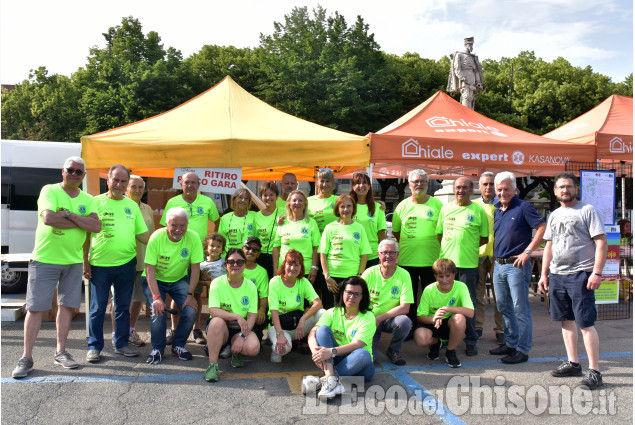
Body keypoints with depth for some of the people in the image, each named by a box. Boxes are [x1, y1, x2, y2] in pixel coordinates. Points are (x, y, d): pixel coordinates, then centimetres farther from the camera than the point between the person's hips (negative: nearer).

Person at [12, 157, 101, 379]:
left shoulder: (88, 200, 7)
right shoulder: (49, 191, -5)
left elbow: (96, 226, -8)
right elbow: (48, 218, -22)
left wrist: (68, 214, -16)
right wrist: (80, 222, -13)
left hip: (73, 261, 4)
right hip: (44, 259, -4)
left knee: (66, 305, 9)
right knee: (35, 308, 0)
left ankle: (61, 352, 22)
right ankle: (26, 358, 8)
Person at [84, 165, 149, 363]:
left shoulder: (132, 205, 10)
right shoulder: (96, 202, -1)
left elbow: (142, 234, 14)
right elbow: (86, 235, -2)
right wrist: (85, 262, -6)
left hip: (126, 264, 3)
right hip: (100, 264, -3)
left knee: (123, 307, 11)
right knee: (98, 308, 4)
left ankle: (121, 344, 23)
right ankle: (94, 347, 17)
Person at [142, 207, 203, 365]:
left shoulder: (193, 237, -19)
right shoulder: (156, 237, -23)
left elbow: (195, 268, -12)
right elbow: (150, 269, -21)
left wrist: (190, 294, -17)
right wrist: (156, 297, -28)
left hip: (179, 279, 2)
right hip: (155, 280, -1)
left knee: (190, 312, -17)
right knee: (158, 311, -22)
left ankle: (179, 345, 10)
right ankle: (157, 348, 5)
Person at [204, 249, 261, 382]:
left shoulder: (251, 286, 0)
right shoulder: (217, 283, -7)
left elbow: (252, 316, -5)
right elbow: (213, 311, -18)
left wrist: (242, 336, -20)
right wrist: (238, 317, -28)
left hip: (241, 328, 2)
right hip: (220, 326, -1)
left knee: (254, 348, -29)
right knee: (217, 321, -37)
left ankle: (236, 352, 9)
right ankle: (212, 365, -24)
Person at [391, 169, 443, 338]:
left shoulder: (437, 204, 1)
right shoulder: (403, 205, 6)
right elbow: (396, 231, 14)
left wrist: (430, 244, -2)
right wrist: (408, 244, 6)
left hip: (431, 260, -1)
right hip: (407, 259, 2)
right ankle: (409, 329, 23)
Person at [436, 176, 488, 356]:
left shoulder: (478, 211, 2)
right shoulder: (446, 208, 11)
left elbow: (485, 238, 7)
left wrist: (469, 246, -2)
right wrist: (449, 247, 5)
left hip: (468, 263, -3)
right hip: (445, 261, 3)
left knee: (468, 303, 2)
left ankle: (471, 342, 14)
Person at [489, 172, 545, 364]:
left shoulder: (523, 207, -7)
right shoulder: (497, 210, 14)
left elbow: (542, 228, -15)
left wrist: (527, 252, -18)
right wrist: (495, 260, 14)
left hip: (516, 265, -8)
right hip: (499, 265, 8)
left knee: (520, 309, -2)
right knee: (504, 307, 15)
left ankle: (522, 350, 5)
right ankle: (510, 343, 27)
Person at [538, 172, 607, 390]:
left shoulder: (587, 211, -3)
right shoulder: (554, 215, 16)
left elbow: (601, 243, -8)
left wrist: (597, 272, -16)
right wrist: (543, 274, 15)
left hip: (580, 274, -6)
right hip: (556, 274, 7)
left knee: (586, 323, -7)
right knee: (566, 320, 11)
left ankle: (594, 371, 0)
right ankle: (573, 363, 21)